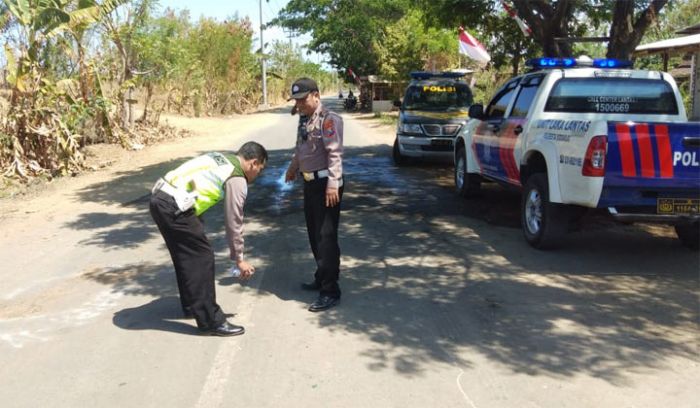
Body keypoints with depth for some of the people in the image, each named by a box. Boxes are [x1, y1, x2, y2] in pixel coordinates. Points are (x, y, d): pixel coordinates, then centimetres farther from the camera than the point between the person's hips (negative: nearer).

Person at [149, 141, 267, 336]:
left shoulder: (219, 159, 22)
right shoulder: (237, 179, -3)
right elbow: (233, 223, 1)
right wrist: (239, 259, 11)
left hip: (160, 198, 9)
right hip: (174, 206, -9)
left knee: (185, 255, 22)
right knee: (202, 257, 0)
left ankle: (191, 305, 37)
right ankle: (210, 320, 6)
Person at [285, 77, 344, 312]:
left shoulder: (329, 119, -16)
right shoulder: (304, 119, 12)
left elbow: (335, 154, -23)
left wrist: (333, 184, -28)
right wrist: (293, 167, 35)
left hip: (325, 184, -9)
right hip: (310, 182, 9)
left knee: (326, 237, -7)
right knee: (314, 234, 17)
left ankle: (331, 291, -1)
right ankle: (321, 279, 32)